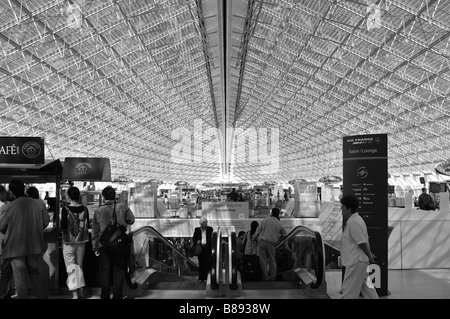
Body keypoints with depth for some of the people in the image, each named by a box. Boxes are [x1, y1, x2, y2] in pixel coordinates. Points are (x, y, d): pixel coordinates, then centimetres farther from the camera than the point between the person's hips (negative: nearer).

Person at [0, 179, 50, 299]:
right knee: (36, 273, 16)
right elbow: (46, 221, 1)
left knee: (20, 276, 9)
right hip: (35, 245, 3)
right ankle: (43, 296, 22)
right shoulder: (38, 204, -7)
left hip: (16, 247, -3)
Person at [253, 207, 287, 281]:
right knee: (272, 260, 13)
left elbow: (258, 230, 3)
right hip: (271, 244, 1)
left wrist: (254, 238, 15)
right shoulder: (279, 224, 7)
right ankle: (272, 277, 17)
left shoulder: (265, 220, 3)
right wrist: (277, 240, 29)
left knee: (263, 259, 5)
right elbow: (285, 235, 16)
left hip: (262, 241, -1)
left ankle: (265, 277, 6)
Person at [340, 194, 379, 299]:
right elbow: (364, 239, 18)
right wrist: (369, 254, 18)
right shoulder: (355, 219, 13)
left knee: (349, 290, -2)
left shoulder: (353, 222, -21)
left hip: (356, 262, -10)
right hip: (357, 260, 10)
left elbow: (362, 242, -21)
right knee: (365, 286, 19)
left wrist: (369, 256, -9)